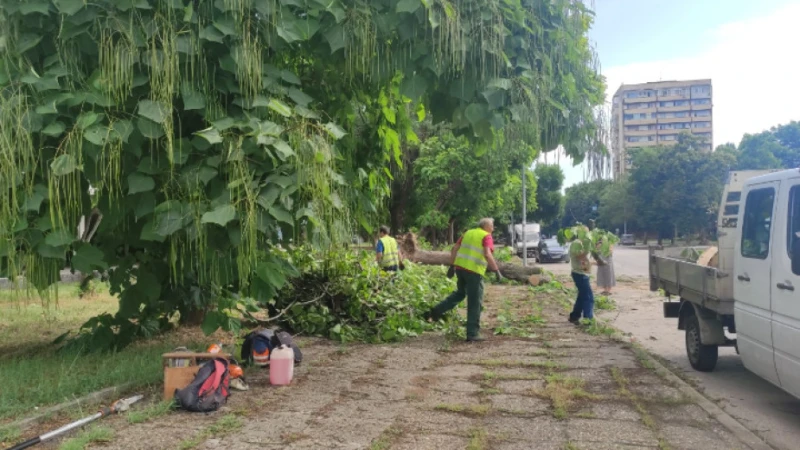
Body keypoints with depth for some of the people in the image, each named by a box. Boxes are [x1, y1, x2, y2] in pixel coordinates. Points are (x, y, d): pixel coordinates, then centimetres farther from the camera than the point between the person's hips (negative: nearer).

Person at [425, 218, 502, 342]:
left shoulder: (468, 233, 16)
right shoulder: (486, 236, -3)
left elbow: (454, 249, 14)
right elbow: (487, 254, -19)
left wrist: (452, 266, 18)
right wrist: (496, 271, -16)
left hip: (460, 267, 7)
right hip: (474, 271, -7)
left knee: (460, 293, 30)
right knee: (475, 304, 2)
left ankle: (435, 311, 24)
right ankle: (473, 334, 6)